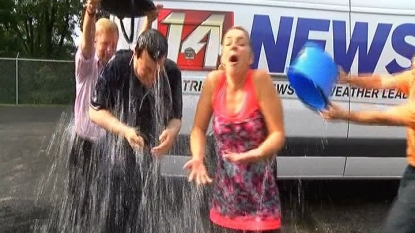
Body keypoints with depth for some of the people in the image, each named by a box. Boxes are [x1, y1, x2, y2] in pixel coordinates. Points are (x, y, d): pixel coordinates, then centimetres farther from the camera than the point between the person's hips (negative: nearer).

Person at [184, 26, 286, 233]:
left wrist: (256, 154, -35)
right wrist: (197, 158, -19)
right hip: (225, 183, 3)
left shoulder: (260, 80, -18)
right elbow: (198, 128, -1)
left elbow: (278, 134, -16)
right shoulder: (213, 81, -9)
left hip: (259, 185, -3)